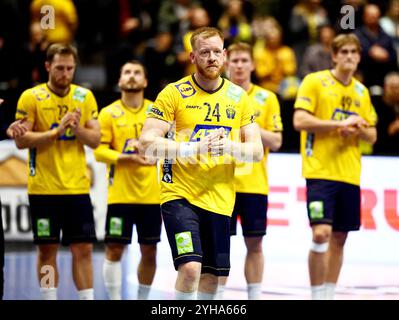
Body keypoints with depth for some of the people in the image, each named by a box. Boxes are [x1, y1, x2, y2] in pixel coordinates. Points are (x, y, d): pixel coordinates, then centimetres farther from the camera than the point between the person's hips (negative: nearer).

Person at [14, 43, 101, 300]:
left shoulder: (85, 97, 7)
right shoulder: (31, 97, -2)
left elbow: (95, 140, 5)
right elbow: (21, 140, -9)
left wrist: (77, 128, -14)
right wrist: (56, 131, -18)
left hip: (78, 186, 3)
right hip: (44, 188, -2)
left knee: (83, 249, 0)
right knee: (47, 250, 2)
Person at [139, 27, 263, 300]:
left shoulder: (238, 97, 8)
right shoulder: (174, 93, -4)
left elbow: (257, 151, 6)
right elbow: (146, 144, -10)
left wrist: (230, 147, -15)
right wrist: (193, 148, -23)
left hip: (220, 199, 4)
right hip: (180, 194, -4)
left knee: (211, 277, 9)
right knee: (190, 268, -20)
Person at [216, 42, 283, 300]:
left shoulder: (267, 98, 6)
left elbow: (276, 142, 2)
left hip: (255, 183, 1)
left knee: (255, 244, 5)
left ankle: (255, 296, 13)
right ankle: (217, 297, 5)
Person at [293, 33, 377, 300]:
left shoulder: (361, 91, 15)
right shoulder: (315, 82, -2)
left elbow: (372, 135, 18)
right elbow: (300, 120, -11)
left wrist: (357, 130, -6)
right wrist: (341, 123, -16)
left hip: (350, 175, 6)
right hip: (321, 171, -6)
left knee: (339, 238, 8)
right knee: (321, 233, -16)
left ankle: (329, 294, 18)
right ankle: (317, 294, -6)